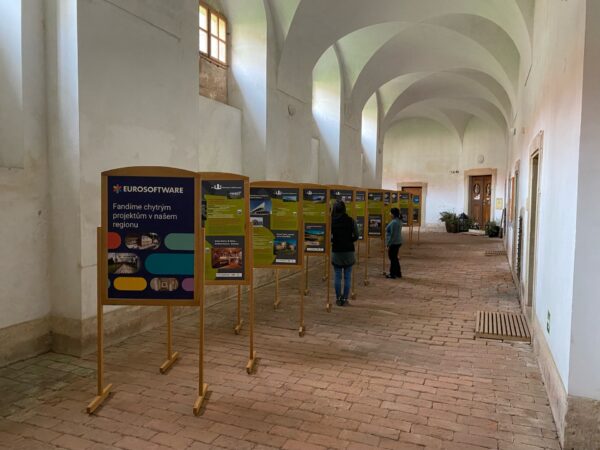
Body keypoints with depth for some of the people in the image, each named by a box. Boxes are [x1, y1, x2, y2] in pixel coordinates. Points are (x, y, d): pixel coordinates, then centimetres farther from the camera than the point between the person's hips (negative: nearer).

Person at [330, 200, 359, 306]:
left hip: (336, 251, 0)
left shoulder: (331, 221, -7)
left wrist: (334, 241, 7)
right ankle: (345, 298, 11)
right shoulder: (351, 220, -6)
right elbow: (356, 236, -3)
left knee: (337, 276, 10)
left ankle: (338, 298, 15)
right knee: (347, 277, 8)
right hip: (349, 251, 0)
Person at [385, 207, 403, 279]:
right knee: (395, 258, 18)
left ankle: (392, 274, 8)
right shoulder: (399, 221, 11)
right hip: (398, 242, 10)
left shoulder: (394, 222, -21)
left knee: (392, 258, 0)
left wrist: (388, 244, -16)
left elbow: (392, 234, -22)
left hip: (393, 243, -10)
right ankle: (398, 273, 25)